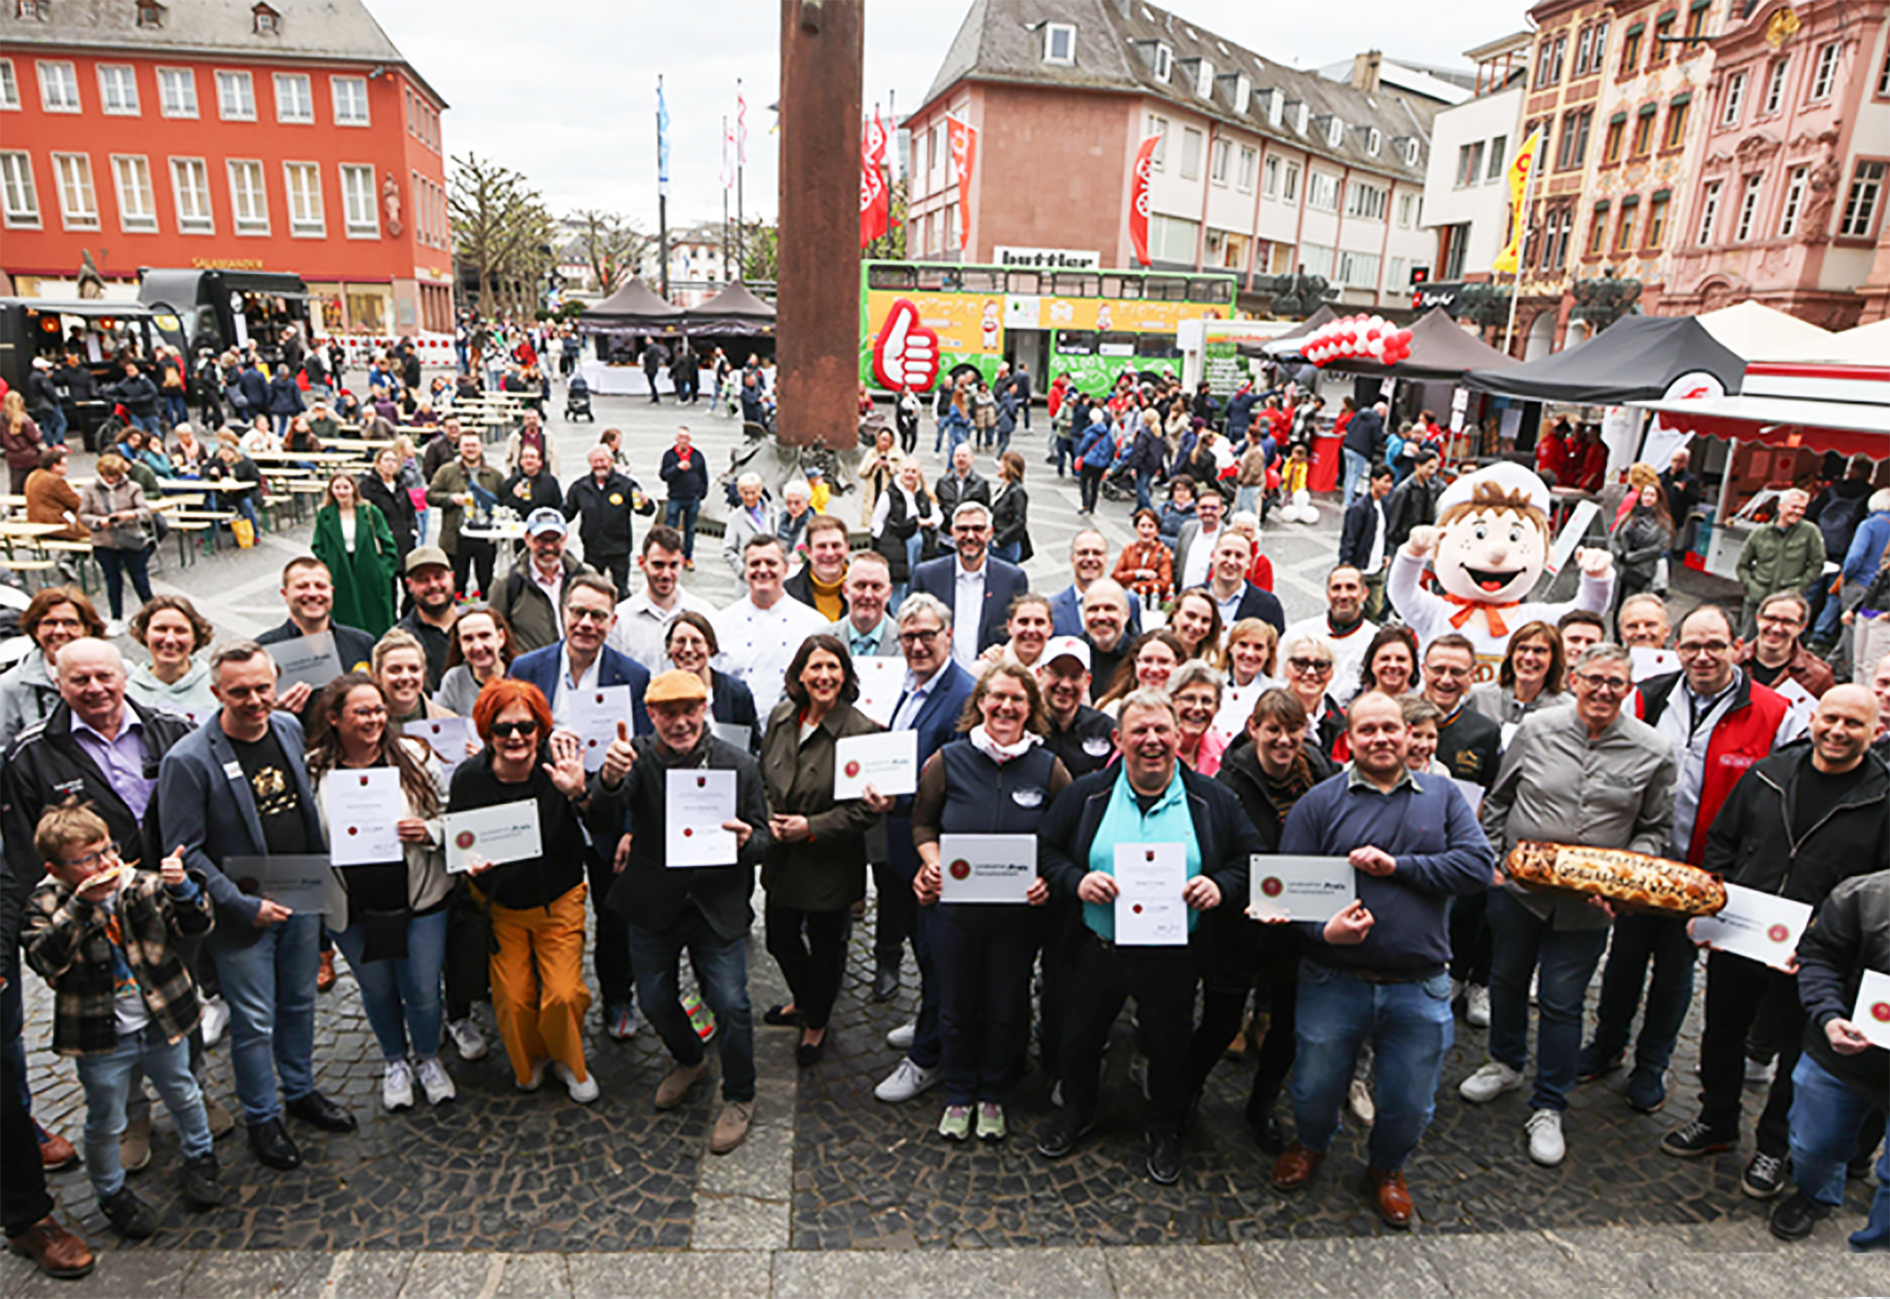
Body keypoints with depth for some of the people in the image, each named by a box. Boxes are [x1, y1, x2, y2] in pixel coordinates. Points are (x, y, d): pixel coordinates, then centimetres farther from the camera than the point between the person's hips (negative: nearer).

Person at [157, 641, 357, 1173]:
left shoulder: (289, 727, -1)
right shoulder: (187, 760, -19)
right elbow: (184, 850, -16)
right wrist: (246, 905, -17)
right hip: (241, 913, -5)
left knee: (300, 1004, 20)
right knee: (254, 1022, 8)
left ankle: (301, 1092, 40)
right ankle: (261, 1119, 29)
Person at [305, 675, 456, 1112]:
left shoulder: (414, 756, -6)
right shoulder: (313, 771, -7)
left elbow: (450, 814, 2)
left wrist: (428, 831, -18)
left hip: (418, 899, 0)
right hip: (351, 908, 1)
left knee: (423, 991, 10)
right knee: (376, 990, 19)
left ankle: (427, 1058, 38)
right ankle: (394, 1061, 45)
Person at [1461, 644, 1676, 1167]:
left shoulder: (1653, 752, -5)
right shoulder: (1536, 729, -5)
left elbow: (1654, 829, 5)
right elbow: (1497, 801, 7)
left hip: (1587, 903, -1)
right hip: (1517, 886, 1)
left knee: (1562, 1002, 5)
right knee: (1507, 979, 18)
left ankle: (1548, 1109, 22)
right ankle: (1506, 1064, 43)